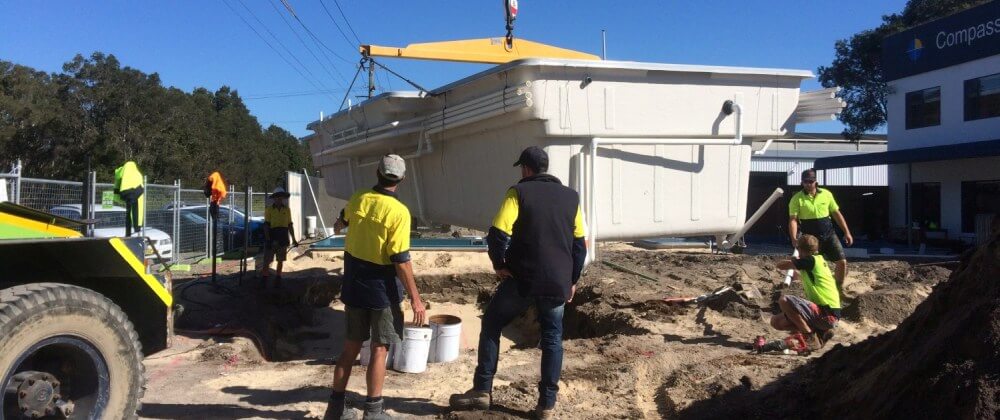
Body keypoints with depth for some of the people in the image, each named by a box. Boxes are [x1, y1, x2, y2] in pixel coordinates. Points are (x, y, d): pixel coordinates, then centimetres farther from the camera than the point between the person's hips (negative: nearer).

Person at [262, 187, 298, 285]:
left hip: (283, 238, 3)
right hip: (272, 237, -3)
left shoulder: (286, 209, 7)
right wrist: (267, 239, -13)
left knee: (281, 260, 9)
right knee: (267, 259, 0)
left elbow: (290, 225, 10)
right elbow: (266, 225, -5)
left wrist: (293, 239, 8)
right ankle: (264, 277, 9)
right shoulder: (269, 209, -2)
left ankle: (278, 277, 19)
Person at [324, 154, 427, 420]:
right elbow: (401, 260, -19)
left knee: (351, 346, 16)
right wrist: (415, 298, -14)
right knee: (379, 350, 5)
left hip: (354, 286, 6)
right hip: (382, 289, -6)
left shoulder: (357, 200, 0)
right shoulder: (398, 211, -18)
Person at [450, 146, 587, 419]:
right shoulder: (570, 197, 9)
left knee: (491, 326, 12)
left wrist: (499, 264, -1)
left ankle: (482, 391, 12)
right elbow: (580, 245, 12)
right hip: (558, 283, 4)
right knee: (552, 339, 14)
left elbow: (498, 234, -16)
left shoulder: (519, 192, -5)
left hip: (522, 279, -3)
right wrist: (572, 280, 20)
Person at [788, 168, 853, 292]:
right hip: (810, 238, -3)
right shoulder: (797, 199, -8)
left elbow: (836, 214, 9)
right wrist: (794, 238, -28)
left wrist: (847, 232, 6)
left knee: (842, 261, -2)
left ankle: (839, 288, 19)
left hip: (829, 235, 3)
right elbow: (793, 220, -15)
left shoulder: (826, 194, 2)